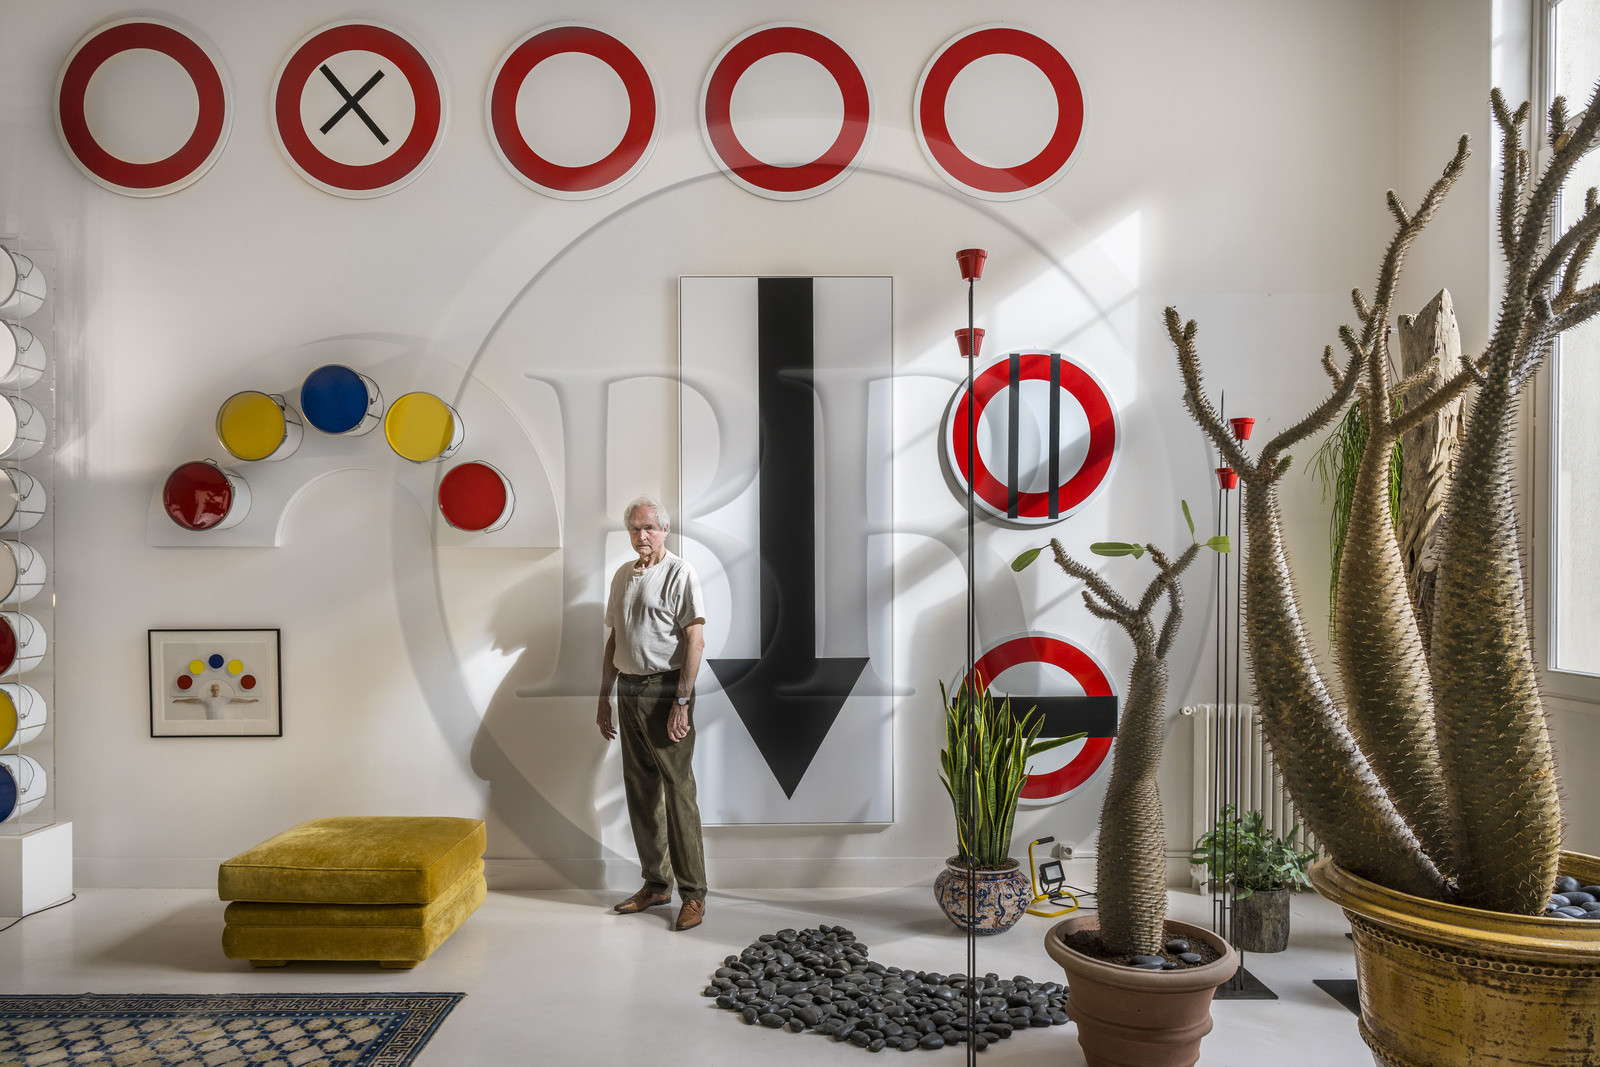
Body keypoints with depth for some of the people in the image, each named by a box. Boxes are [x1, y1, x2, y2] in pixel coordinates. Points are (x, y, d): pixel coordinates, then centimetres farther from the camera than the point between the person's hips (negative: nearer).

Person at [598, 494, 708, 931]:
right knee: (640, 792, 11)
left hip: (665, 691, -7)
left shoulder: (680, 573, -7)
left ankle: (693, 894, 3)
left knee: (678, 792, -5)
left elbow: (695, 640, -14)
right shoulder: (622, 575, 15)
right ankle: (656, 884, 23)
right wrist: (604, 696, 16)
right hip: (629, 693, 7)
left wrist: (681, 702, -19)